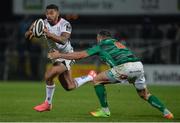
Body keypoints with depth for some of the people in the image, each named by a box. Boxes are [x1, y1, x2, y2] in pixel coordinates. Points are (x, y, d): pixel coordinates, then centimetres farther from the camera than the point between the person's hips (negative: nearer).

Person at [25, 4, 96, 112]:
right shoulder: (44, 24, -6)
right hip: (55, 56, 7)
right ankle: (90, 77, 42)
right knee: (69, 87, 16)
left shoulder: (65, 24, -21)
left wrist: (49, 34, -52)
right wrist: (30, 32, -37)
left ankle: (48, 104, -5)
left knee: (49, 75, -25)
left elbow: (63, 40, -39)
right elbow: (27, 35, -13)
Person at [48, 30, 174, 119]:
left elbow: (79, 55, 17)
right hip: (139, 65, 6)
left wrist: (59, 55, 26)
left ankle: (105, 110, 12)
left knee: (97, 80, 10)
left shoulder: (100, 46, 17)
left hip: (125, 67, -6)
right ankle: (166, 111, 11)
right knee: (144, 94, 25)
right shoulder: (118, 43, 35)